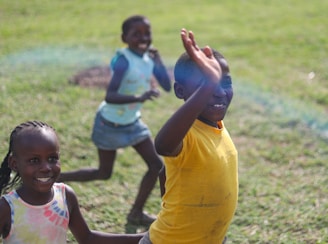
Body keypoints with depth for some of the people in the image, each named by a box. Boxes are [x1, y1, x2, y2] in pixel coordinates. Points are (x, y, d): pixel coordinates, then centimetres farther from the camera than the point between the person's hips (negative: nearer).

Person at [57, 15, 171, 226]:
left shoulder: (149, 58, -5)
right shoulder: (123, 61, -28)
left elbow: (168, 87, -9)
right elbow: (110, 96, -36)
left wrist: (158, 60, -16)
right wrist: (139, 98, -48)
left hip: (132, 122, 7)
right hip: (110, 123, -7)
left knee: (157, 164, 4)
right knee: (104, 174, 7)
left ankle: (136, 213, 17)